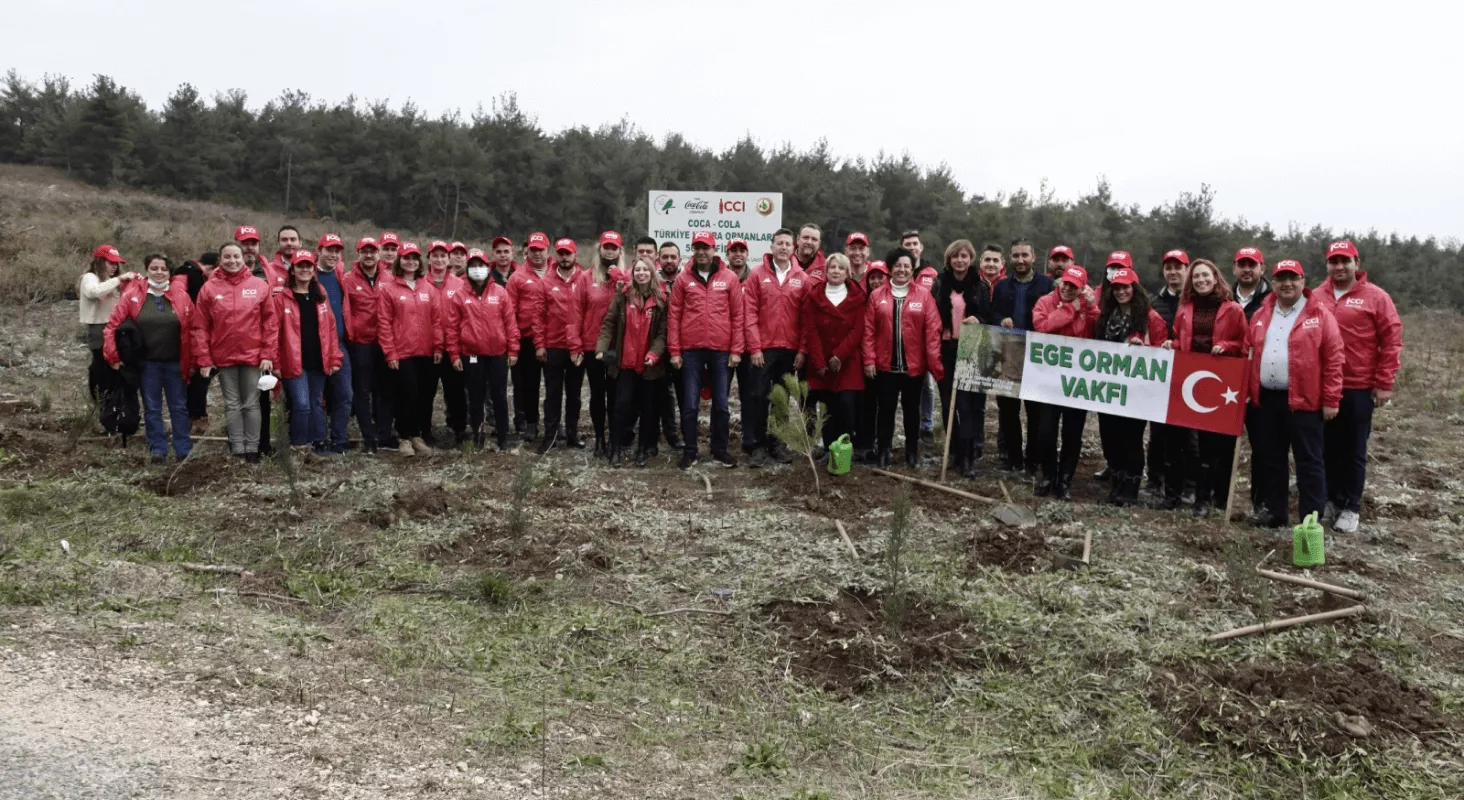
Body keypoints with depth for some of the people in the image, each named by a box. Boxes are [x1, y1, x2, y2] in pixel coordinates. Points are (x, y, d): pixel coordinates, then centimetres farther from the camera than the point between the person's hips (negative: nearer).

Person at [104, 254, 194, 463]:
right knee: (152, 409, 7)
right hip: (147, 363, 0)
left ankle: (184, 450, 15)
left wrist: (190, 362, -4)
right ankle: (158, 450, 15)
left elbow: (191, 330, -2)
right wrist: (113, 356, -6)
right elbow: (112, 325, -2)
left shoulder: (181, 296, -3)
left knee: (179, 407, 7)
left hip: (175, 363, 0)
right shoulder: (132, 295, -3)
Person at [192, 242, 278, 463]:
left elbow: (271, 323, 0)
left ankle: (252, 449, 11)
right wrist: (204, 359, -5)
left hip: (253, 356, -1)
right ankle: (237, 450, 13)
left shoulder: (260, 286, 0)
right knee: (232, 405, 8)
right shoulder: (209, 288, 1)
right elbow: (200, 327, 0)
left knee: (251, 404, 5)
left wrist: (268, 354, -6)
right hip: (223, 357, 1)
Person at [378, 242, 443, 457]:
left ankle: (419, 436, 19)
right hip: (401, 353, -4)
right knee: (408, 394, -5)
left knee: (425, 395, 6)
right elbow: (384, 323, -4)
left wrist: (438, 346, 2)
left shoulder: (429, 288, 9)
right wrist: (389, 352, -9)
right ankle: (405, 438, 10)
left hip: (426, 352, 4)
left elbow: (437, 319, 8)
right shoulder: (388, 288, -2)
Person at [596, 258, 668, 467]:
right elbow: (608, 324, 1)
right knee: (622, 405, -2)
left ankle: (644, 449, 21)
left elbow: (663, 332, -4)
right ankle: (615, 448, 10)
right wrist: (601, 348, -13)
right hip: (625, 363, 0)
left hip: (650, 365, 0)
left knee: (648, 407, 9)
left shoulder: (661, 299, 0)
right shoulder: (622, 296, 3)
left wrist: (654, 353, -18)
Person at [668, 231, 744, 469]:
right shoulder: (682, 279, 4)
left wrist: (736, 350, -2)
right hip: (690, 350, 0)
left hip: (721, 351, 0)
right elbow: (673, 316, 3)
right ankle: (689, 452, 12)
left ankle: (720, 450, 19)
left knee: (721, 403, 7)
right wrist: (674, 351, -3)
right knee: (689, 404, 3)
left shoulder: (730, 278, 4)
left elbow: (738, 316, 3)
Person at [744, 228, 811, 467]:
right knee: (758, 396, -1)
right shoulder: (757, 274, 0)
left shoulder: (802, 278, 5)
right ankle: (757, 445, 6)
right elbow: (749, 313, -4)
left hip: (790, 349, 2)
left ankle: (778, 443, 20)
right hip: (763, 348, -2)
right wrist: (754, 347, -10)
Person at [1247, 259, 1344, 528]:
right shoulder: (1261, 315, 12)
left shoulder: (1320, 315, -3)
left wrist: (1330, 400, -10)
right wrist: (1249, 392, 10)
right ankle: (1273, 510, 23)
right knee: (1270, 459, 12)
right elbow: (1250, 355, 17)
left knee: (1309, 461, 1)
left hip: (1304, 400, -5)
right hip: (1266, 399, 5)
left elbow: (1334, 358, -6)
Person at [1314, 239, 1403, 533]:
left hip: (1359, 388, -3)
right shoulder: (1316, 297, 5)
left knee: (1354, 450, 5)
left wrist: (1384, 384, -7)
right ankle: (1331, 499, 23)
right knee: (1328, 448, 11)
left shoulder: (1376, 297, -3)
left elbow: (1391, 341, -4)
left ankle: (1351, 507, 14)